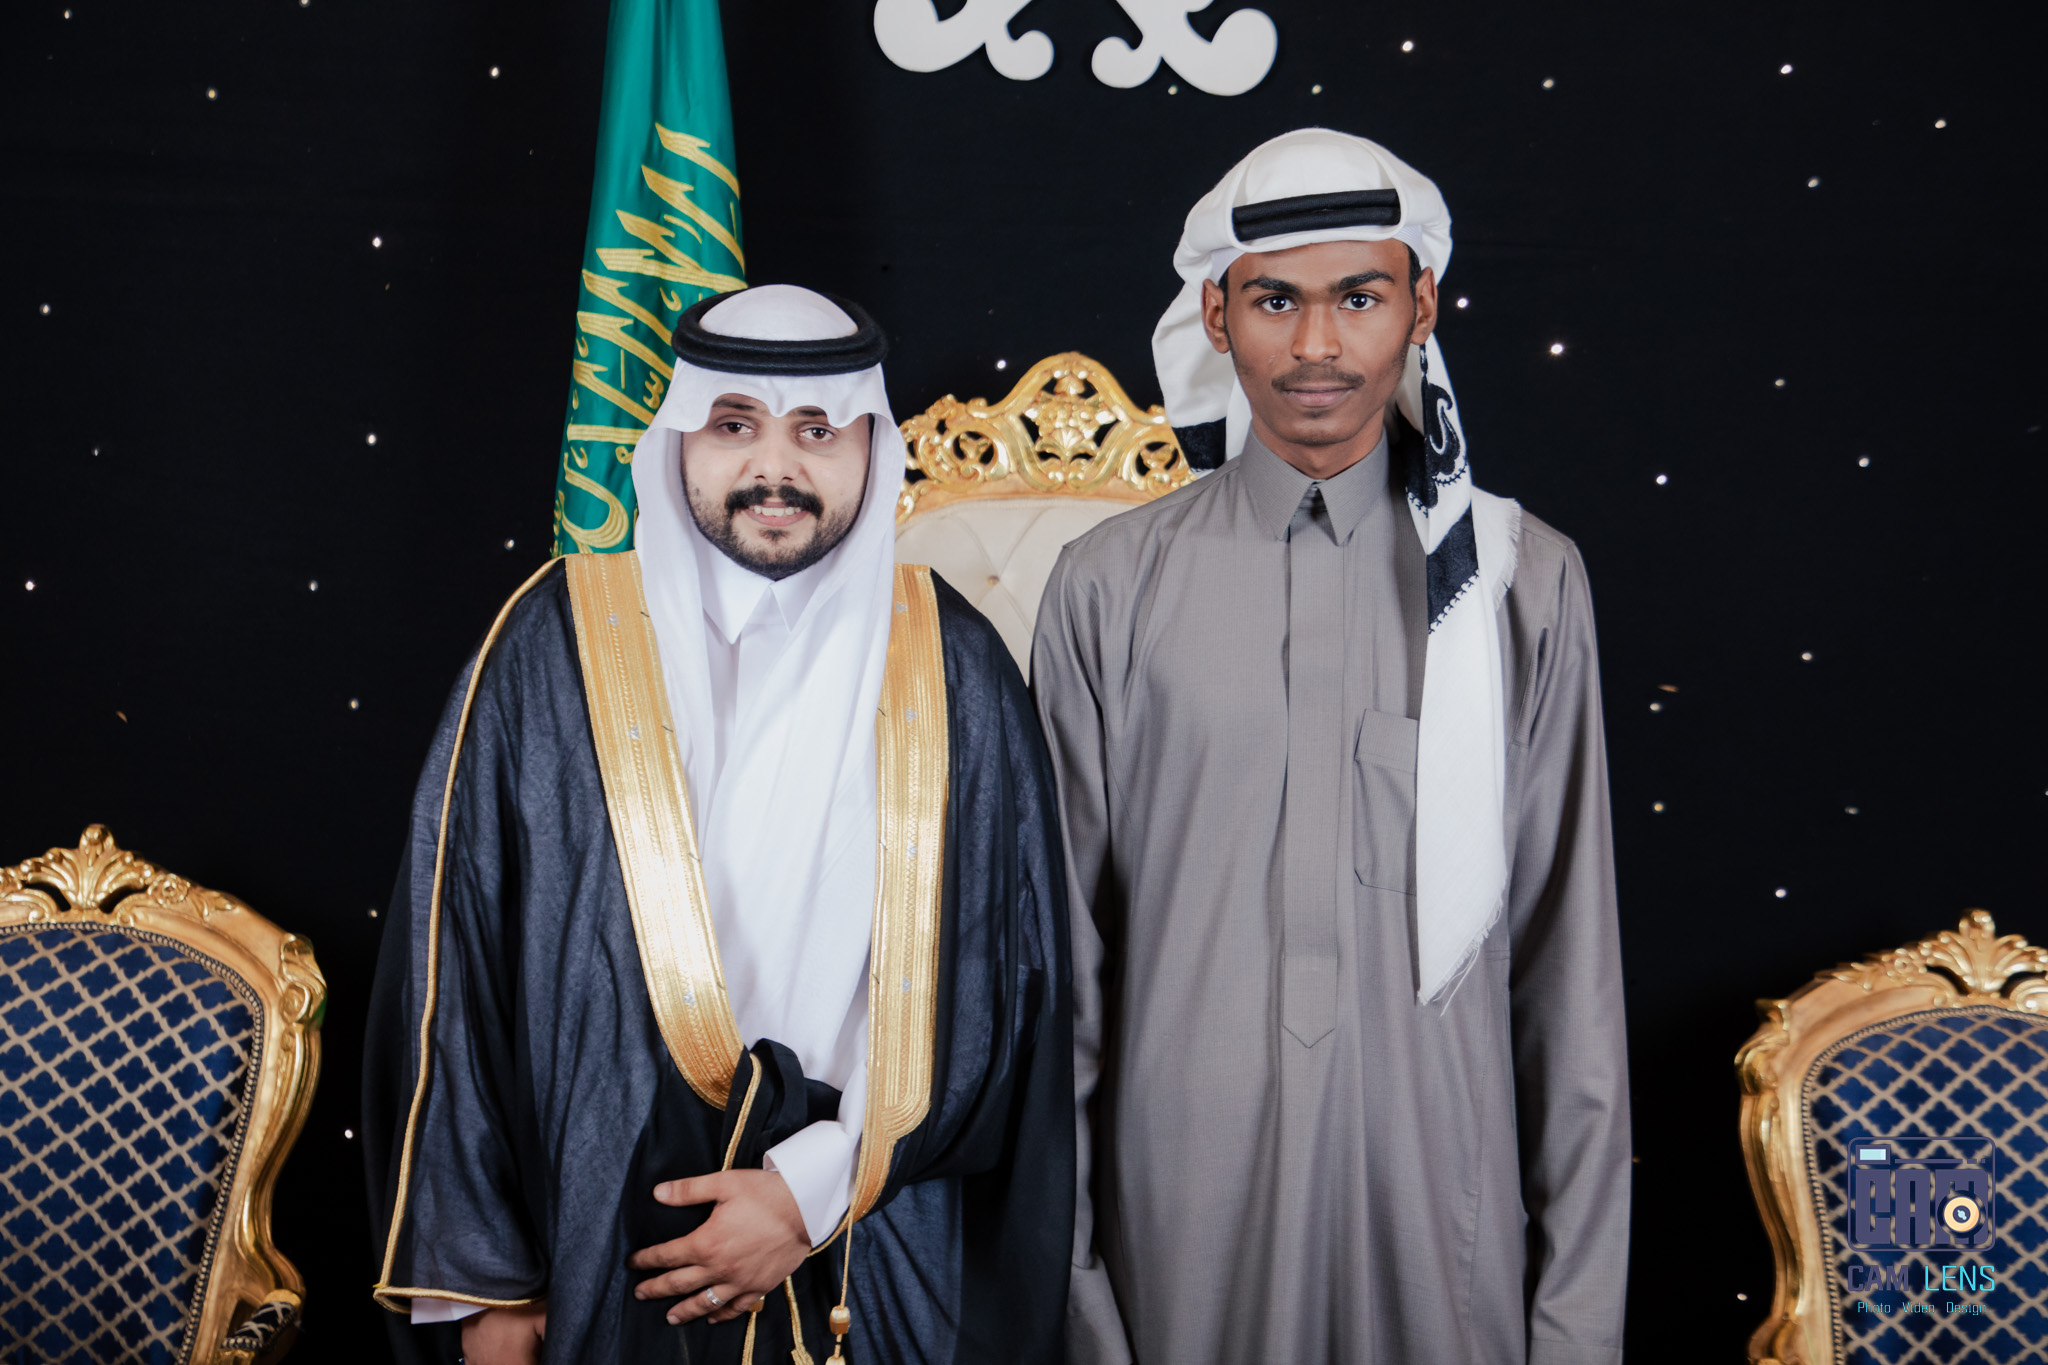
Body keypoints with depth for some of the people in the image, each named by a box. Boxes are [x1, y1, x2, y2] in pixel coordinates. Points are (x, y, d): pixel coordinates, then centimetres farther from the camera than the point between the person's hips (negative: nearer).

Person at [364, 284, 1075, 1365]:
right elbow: (452, 966, -2)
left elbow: (1000, 983, -3)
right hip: (606, 1266, 0)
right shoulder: (552, 648, -4)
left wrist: (817, 1193, -11)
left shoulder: (955, 672, -2)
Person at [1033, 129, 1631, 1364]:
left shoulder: (1524, 581, 0)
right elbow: (1060, 954, 3)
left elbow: (1571, 967, 1)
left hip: (1444, 1208, 0)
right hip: (1185, 1205, 0)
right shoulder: (1112, 589, -1)